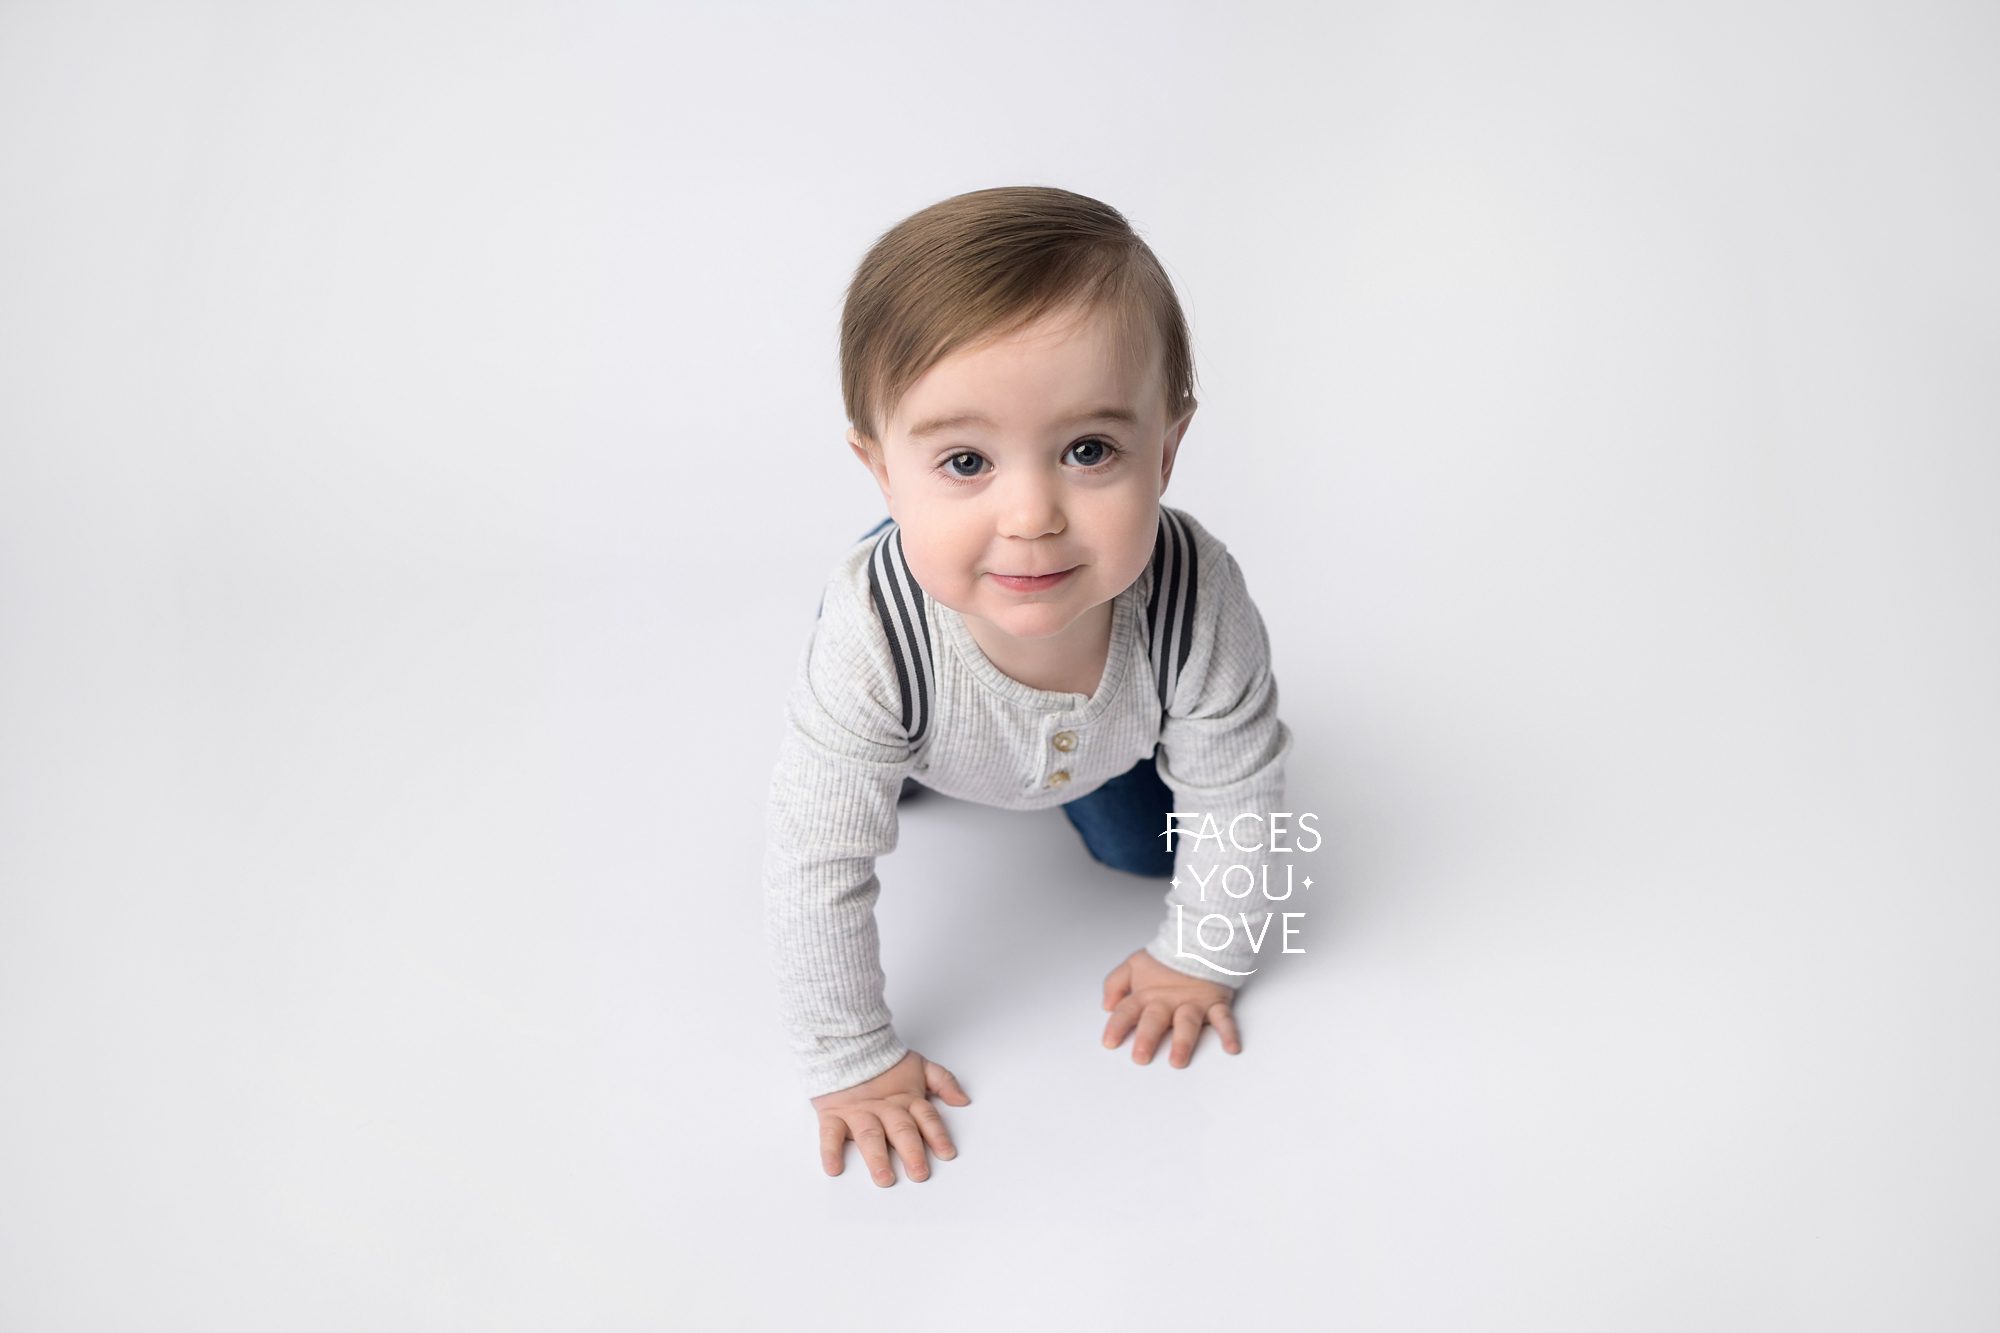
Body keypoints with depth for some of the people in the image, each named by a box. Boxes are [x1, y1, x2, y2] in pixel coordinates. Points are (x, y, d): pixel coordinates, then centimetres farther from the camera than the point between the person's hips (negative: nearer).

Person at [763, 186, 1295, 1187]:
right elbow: (815, 864, -35)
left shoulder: (1197, 601, -44)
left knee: (1142, 846, 18)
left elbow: (1234, 794, -25)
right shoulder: (874, 639, -47)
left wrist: (1200, 957, -12)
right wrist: (848, 1061, -25)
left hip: (1109, 737, 1)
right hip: (929, 717, 0)